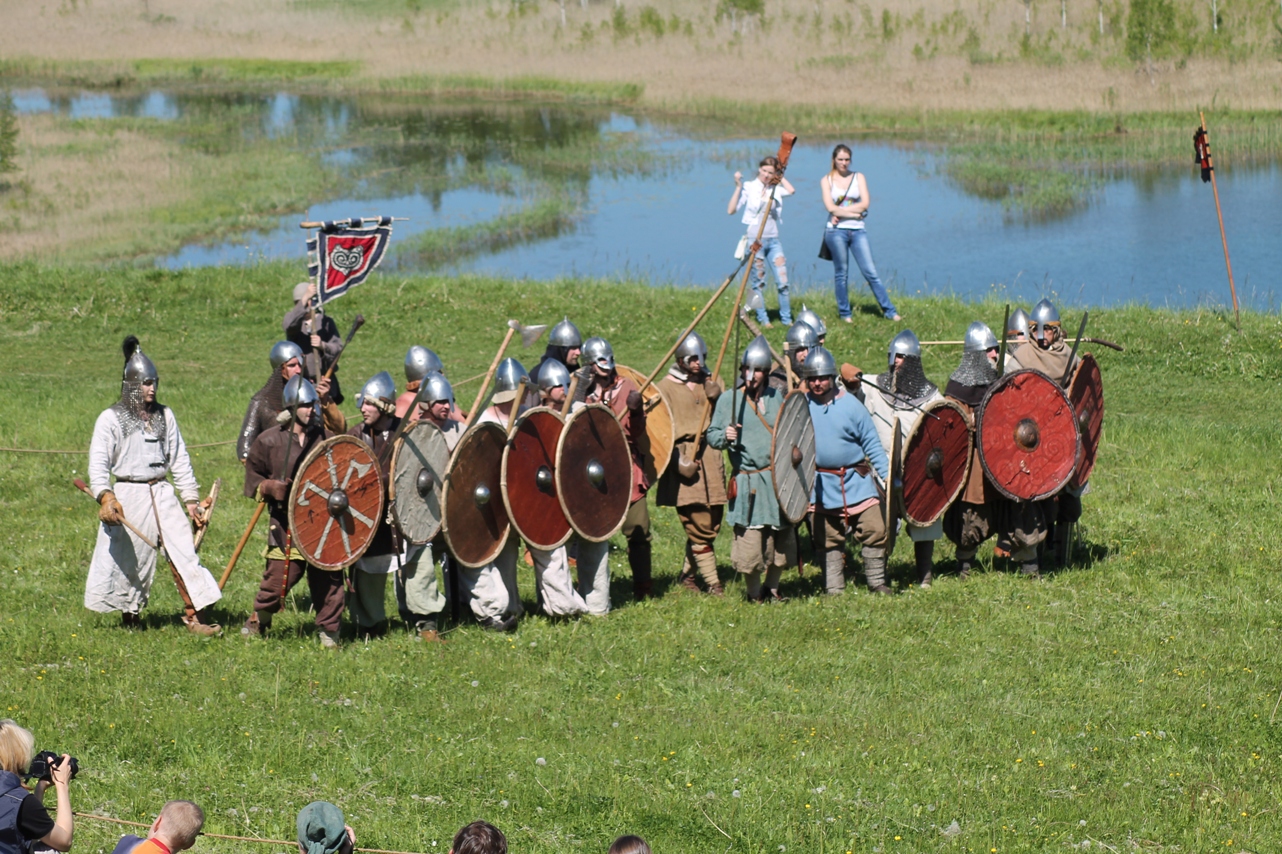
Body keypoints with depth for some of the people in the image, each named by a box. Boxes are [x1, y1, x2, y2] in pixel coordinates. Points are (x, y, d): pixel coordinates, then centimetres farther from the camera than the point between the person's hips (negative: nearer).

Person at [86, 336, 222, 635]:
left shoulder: (164, 416, 11)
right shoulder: (111, 418, -3)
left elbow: (179, 459, 14)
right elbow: (98, 463, -9)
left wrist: (191, 498, 10)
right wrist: (105, 497, -24)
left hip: (162, 494, 3)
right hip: (128, 495, -3)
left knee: (184, 551, -5)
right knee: (126, 559, 1)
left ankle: (194, 615, -2)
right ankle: (130, 615, 18)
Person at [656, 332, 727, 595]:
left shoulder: (709, 383, 14)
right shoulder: (667, 387, -1)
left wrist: (716, 400, -9)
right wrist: (678, 459, -16)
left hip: (710, 456, 6)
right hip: (684, 457, -5)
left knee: (711, 521, 7)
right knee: (699, 524, -9)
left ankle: (687, 573, 22)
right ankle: (712, 581, -6)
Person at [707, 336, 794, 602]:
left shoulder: (777, 398, 10)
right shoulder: (729, 400, -1)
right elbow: (712, 435, 0)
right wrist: (725, 437, -20)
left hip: (778, 479, 4)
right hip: (748, 482, -4)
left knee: (782, 538, 7)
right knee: (750, 539, -8)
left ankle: (772, 587, 24)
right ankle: (754, 591, 9)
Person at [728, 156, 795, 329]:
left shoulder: (776, 189, 7)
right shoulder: (749, 187, -3)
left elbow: (791, 190, -13)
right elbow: (731, 210, -9)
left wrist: (780, 176, -1)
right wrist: (738, 187, -15)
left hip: (773, 239, 3)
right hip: (755, 240, -3)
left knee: (783, 281, -2)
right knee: (759, 282, 2)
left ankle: (787, 319, 7)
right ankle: (763, 319, 10)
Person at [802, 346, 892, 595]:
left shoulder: (850, 404, -4)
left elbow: (872, 444, -1)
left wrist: (887, 475, -8)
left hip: (856, 480, -1)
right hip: (820, 484, 1)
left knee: (875, 530, -6)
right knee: (828, 540, 5)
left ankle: (876, 582, 10)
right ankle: (834, 589, 14)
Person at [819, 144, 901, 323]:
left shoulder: (858, 177, 10)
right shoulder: (826, 180, 5)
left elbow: (865, 203, -3)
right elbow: (830, 207, -8)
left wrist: (841, 212, -9)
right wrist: (854, 213, -8)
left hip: (858, 230, 1)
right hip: (836, 231, -1)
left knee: (871, 272, -1)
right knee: (841, 273, 3)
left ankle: (889, 311, 0)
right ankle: (844, 313, 12)